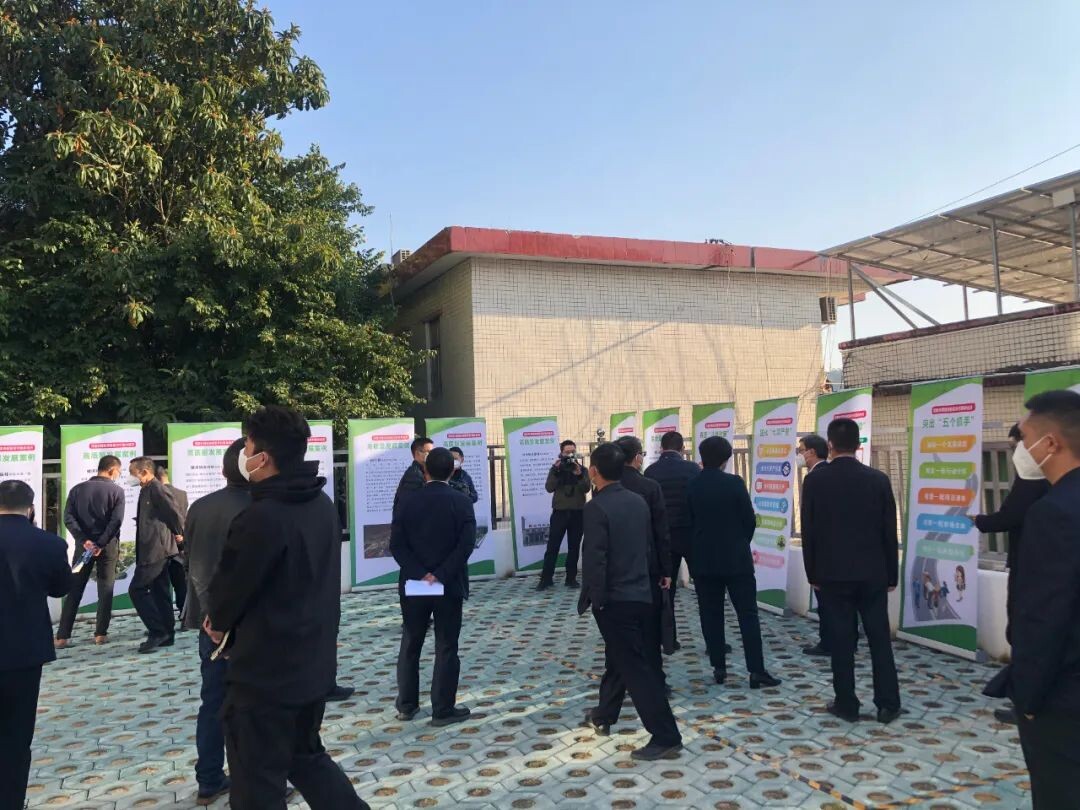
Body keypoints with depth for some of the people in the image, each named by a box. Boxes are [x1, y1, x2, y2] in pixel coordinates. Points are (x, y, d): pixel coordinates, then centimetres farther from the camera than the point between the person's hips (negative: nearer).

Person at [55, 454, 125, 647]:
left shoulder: (77, 489, 6)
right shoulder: (116, 490, -3)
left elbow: (68, 518, -4)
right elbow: (116, 520, -14)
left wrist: (85, 540, -9)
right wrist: (101, 543, -13)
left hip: (84, 544, 3)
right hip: (108, 545, -2)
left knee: (74, 589, 7)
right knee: (105, 589, 6)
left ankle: (62, 636, 5)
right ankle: (100, 633, 6)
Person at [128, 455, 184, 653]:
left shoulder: (156, 488, -14)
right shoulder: (148, 490, 15)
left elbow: (173, 512, -15)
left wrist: (178, 533, -3)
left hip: (155, 549, -10)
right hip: (155, 549, 10)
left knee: (136, 589, -8)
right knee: (159, 592, 11)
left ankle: (158, 632, -7)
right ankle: (166, 633, 15)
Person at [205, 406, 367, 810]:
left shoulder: (261, 517, -23)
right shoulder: (323, 505, 3)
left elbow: (231, 584, -13)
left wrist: (219, 621, 11)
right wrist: (230, 621, 11)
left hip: (265, 673, -8)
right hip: (314, 664, 8)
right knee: (307, 756, 26)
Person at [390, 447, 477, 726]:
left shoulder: (407, 501, -1)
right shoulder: (461, 502, -7)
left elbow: (397, 545, -7)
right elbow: (466, 545, -17)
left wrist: (420, 574, -10)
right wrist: (440, 575, -14)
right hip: (449, 586, -2)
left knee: (410, 645, 15)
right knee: (446, 648, 5)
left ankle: (406, 705, 23)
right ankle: (443, 710, 9)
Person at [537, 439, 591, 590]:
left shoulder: (582, 469, 5)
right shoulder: (556, 468, 4)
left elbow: (586, 489, -8)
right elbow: (549, 488, -9)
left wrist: (579, 475, -23)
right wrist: (556, 471, -19)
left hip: (577, 513, 1)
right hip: (560, 512, -1)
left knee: (574, 547, 5)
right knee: (552, 546, -2)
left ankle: (571, 577, 12)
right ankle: (546, 578, 3)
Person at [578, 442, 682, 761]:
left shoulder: (596, 508, -18)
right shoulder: (638, 501, 5)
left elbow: (594, 559, -20)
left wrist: (592, 597, -10)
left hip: (614, 599, -8)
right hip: (641, 593, 8)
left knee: (635, 667, -3)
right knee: (618, 658, 22)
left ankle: (666, 737, 0)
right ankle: (604, 716, 39)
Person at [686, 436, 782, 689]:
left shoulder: (691, 487, -2)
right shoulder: (734, 483, -11)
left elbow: (689, 521, 2)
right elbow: (749, 520, -6)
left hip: (703, 560, 3)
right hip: (736, 559, -3)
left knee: (711, 615, 9)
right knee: (748, 615, 2)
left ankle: (719, 667, 11)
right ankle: (756, 671, 0)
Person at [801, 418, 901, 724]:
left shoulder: (815, 481, -6)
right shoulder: (878, 479, -3)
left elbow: (808, 532, -3)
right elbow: (890, 532, 2)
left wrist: (813, 573, 6)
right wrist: (892, 574, 10)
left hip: (832, 574, -1)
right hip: (873, 573, 2)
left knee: (841, 641, 5)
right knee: (880, 639, 9)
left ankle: (847, 704, 11)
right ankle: (888, 704, 14)